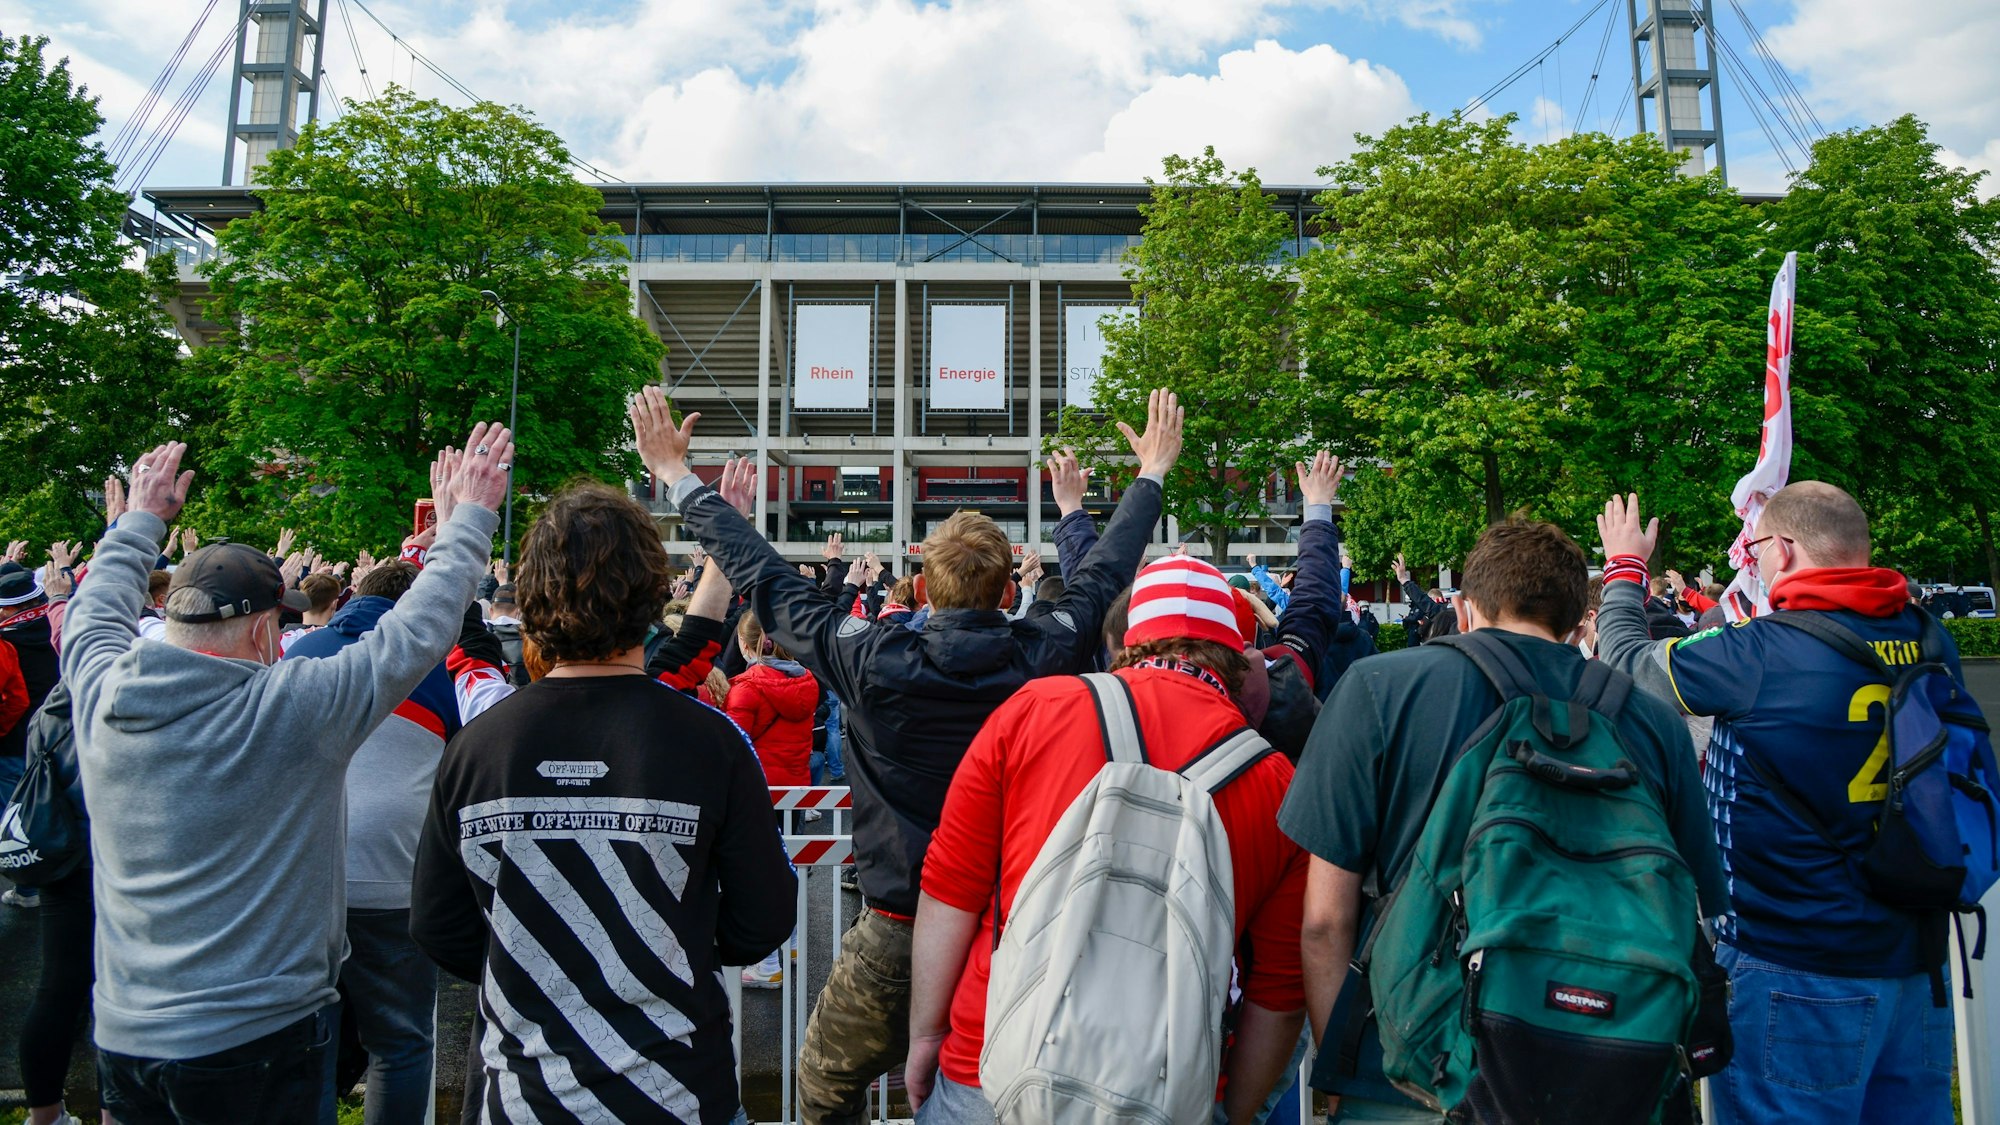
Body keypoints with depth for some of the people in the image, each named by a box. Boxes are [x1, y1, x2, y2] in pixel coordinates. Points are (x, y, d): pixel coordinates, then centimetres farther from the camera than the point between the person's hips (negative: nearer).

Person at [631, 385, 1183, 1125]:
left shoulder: (870, 661, -15)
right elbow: (1105, 572, 7)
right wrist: (1152, 473, 24)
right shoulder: (1044, 653, -9)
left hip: (899, 934, -2)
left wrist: (680, 480, 9)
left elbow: (767, 582, -4)